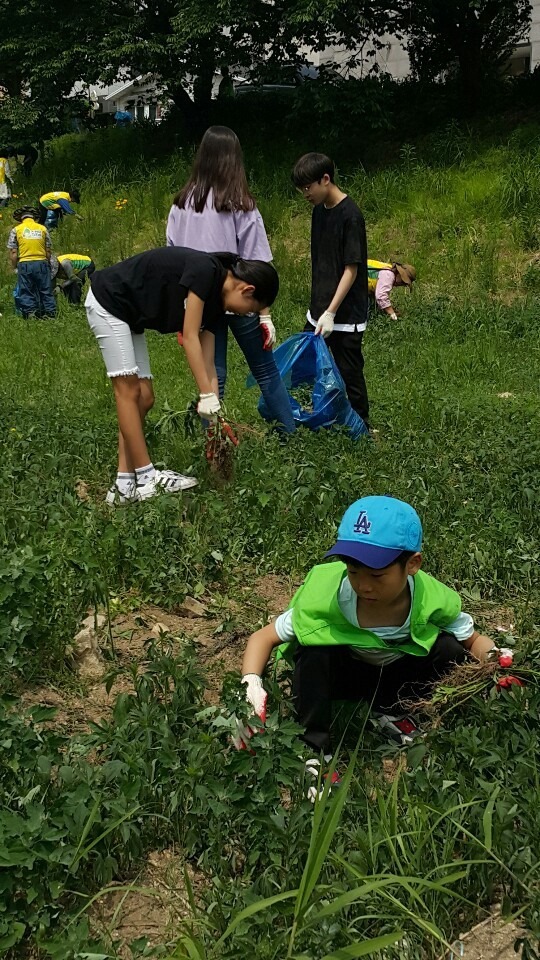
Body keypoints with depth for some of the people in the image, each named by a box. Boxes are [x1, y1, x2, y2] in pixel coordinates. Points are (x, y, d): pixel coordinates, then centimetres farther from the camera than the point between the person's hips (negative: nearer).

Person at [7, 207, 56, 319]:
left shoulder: (16, 230, 4)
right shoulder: (43, 228, 7)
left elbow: (13, 252, 1)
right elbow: (48, 251, 8)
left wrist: (15, 267, 11)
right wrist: (48, 264, 20)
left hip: (24, 264, -1)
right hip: (42, 263, 1)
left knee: (26, 292, 5)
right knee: (45, 290, 9)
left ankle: (30, 312, -5)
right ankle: (50, 312, 6)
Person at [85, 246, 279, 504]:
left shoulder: (214, 302, 2)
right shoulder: (204, 270, -23)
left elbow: (207, 363, 2)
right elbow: (190, 338, -25)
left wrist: (216, 415, 0)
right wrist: (207, 396, -26)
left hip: (130, 318, 9)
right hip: (108, 302, -9)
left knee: (143, 397, 3)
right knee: (128, 390, -9)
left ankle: (124, 486, 3)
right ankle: (147, 478, -6)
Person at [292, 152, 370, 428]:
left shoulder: (350, 215, -17)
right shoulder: (319, 211, 8)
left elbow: (351, 269, -18)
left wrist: (330, 312, -23)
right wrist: (317, 307, 16)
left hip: (345, 315, -8)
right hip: (319, 310, 8)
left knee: (349, 374, 2)